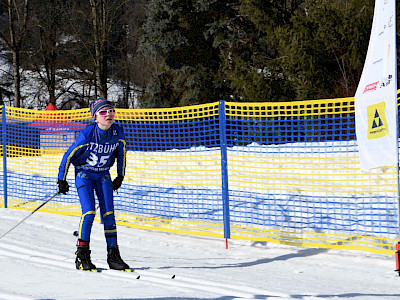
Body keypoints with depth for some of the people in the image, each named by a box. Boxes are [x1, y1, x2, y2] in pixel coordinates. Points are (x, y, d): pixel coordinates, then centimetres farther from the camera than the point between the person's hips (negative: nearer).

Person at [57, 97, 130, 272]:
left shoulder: (118, 133, -12)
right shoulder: (87, 134, -24)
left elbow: (121, 153, 7)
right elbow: (69, 156, -14)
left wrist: (120, 176, 12)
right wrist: (61, 180, -9)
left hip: (103, 176, 4)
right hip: (84, 174, -4)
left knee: (108, 214, -3)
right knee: (89, 212, -16)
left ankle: (113, 255, 4)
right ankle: (82, 255, -8)